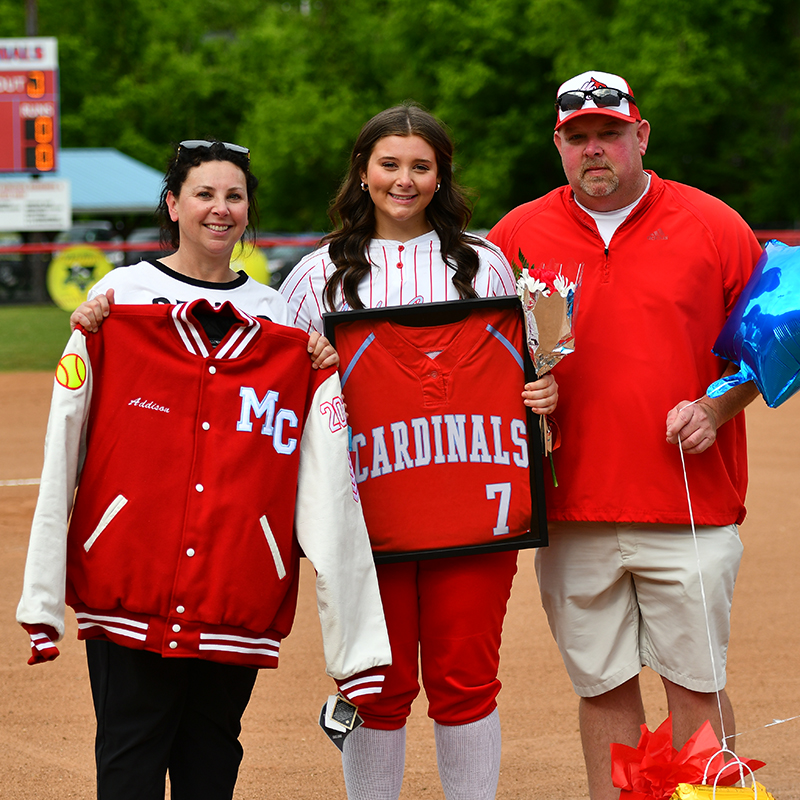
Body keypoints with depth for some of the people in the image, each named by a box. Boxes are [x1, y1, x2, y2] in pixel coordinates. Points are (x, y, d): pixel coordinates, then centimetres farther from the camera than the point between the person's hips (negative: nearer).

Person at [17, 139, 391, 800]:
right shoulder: (119, 303, 4)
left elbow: (324, 479, 8)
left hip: (238, 591, 2)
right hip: (127, 586, -2)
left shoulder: (284, 325, 10)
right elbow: (63, 449, -1)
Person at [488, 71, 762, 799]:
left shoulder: (712, 226, 3)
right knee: (603, 686, 7)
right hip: (572, 509, 2)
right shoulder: (516, 235, 7)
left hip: (689, 505, -2)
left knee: (696, 682, -1)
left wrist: (715, 410, -8)